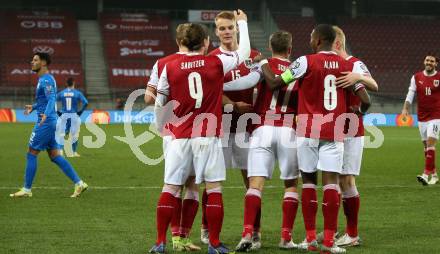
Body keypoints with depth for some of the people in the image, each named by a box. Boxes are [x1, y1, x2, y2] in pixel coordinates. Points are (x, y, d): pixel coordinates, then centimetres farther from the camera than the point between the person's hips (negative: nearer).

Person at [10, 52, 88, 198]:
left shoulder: (46, 80, -13)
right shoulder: (45, 79, 17)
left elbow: (51, 99, -27)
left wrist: (46, 114, -44)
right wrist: (34, 107, 46)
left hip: (45, 123, -10)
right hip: (51, 122, 10)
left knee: (31, 154, -3)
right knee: (54, 156, 8)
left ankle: (26, 190, 2)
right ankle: (79, 183, 5)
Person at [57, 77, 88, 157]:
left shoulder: (61, 93, 2)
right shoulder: (77, 93, -3)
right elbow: (85, 103, -12)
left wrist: (58, 112, 4)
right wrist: (81, 111, -2)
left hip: (64, 115, 2)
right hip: (74, 115, -2)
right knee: (75, 134, 8)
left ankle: (61, 150, -6)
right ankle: (74, 152, 10)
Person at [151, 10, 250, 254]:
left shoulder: (170, 68, 2)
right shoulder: (217, 63, -1)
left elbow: (159, 104, 8)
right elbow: (243, 52, 17)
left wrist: (162, 128, 25)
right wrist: (242, 23, 32)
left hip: (179, 136, 2)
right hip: (208, 136, -2)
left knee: (170, 188, 4)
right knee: (213, 188, 3)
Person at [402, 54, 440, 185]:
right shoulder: (416, 77, 6)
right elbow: (410, 94, 4)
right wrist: (405, 108, -9)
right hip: (422, 116, 4)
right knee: (426, 145, 8)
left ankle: (426, 174, -20)